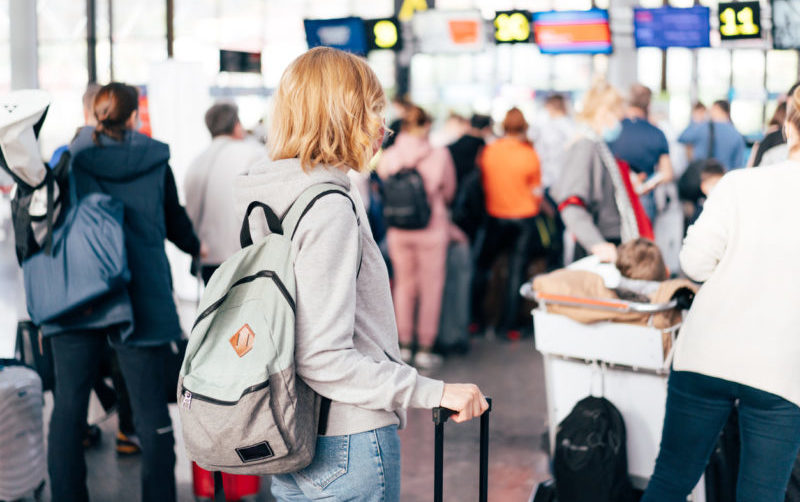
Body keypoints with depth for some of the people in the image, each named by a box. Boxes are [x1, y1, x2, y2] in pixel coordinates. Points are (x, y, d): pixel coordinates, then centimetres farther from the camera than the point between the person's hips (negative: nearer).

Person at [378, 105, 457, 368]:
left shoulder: (389, 156, -6)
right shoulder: (439, 155, -13)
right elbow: (449, 193, 1)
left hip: (398, 232, 3)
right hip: (431, 230, -3)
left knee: (404, 285, 16)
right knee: (431, 288, 8)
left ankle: (404, 345, 22)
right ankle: (425, 349, 12)